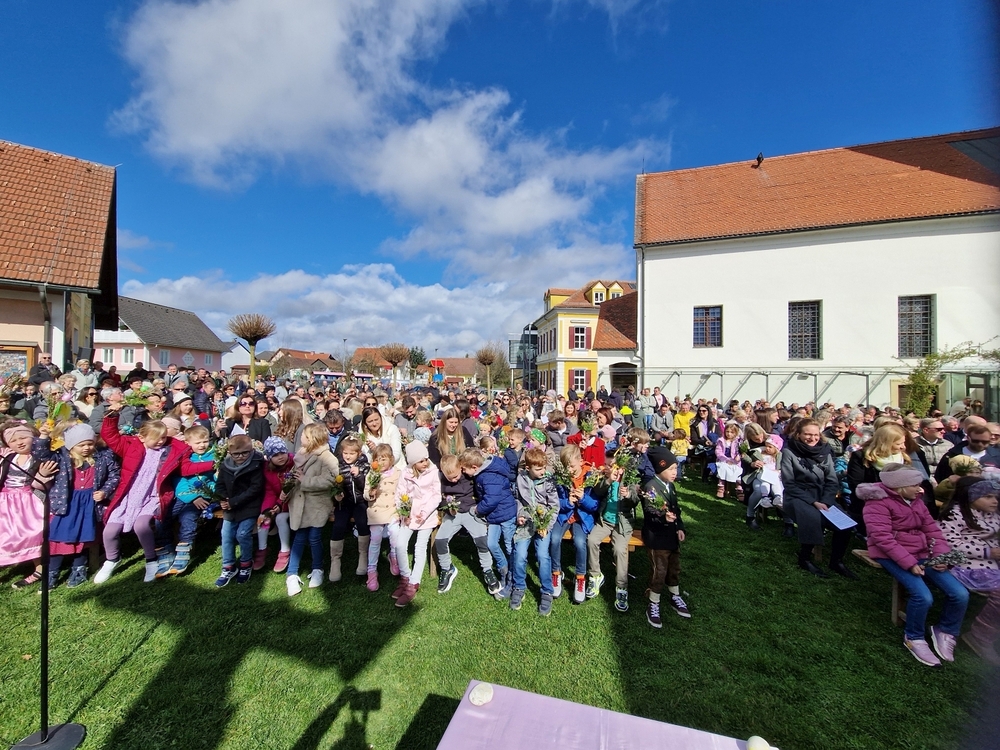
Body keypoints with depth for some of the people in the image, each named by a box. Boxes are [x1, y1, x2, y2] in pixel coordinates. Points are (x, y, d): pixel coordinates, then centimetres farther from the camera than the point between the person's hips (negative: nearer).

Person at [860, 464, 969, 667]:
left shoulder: (916, 501, 12)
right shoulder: (878, 503, -14)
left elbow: (932, 530, 12)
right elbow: (883, 538, -20)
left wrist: (941, 555, -4)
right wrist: (909, 563, -23)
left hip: (921, 554, 8)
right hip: (892, 557, -8)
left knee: (960, 594, -6)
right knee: (923, 596, -25)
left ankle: (945, 631, 23)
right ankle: (914, 638, 3)